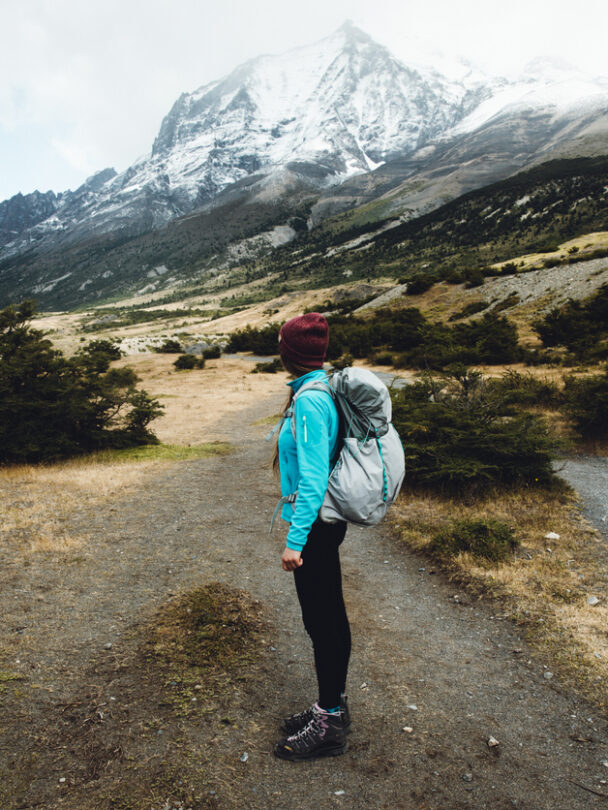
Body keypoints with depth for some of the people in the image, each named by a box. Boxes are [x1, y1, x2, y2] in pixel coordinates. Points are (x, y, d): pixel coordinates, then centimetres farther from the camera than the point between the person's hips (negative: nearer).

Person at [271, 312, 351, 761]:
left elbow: (312, 478, -24)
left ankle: (329, 724, 21)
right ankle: (334, 704, 36)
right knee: (330, 615, 19)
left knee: (321, 621, 4)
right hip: (329, 519, 10)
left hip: (316, 523, -10)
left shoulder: (310, 400, -21)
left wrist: (295, 539, -21)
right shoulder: (327, 388, 7)